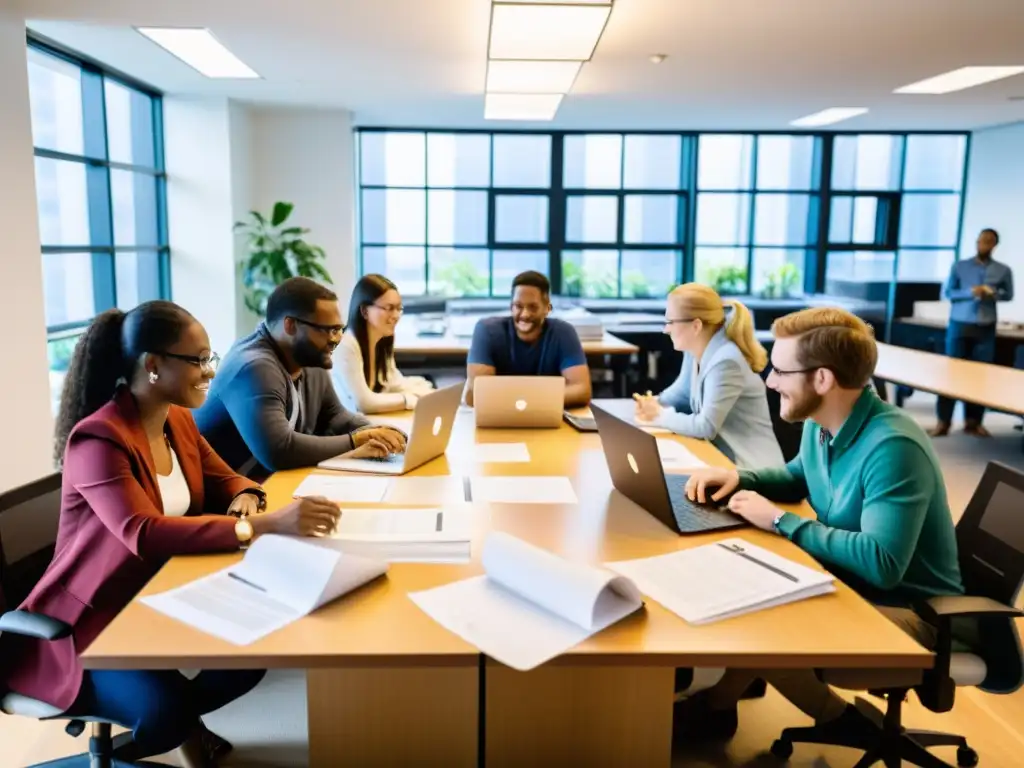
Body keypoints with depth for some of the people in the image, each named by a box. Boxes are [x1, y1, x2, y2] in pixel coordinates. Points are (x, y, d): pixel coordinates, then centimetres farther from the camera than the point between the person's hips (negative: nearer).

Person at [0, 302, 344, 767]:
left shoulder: (178, 420, 1)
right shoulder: (98, 439, -25)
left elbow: (223, 480, 9)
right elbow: (144, 534, -38)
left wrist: (244, 499, -18)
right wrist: (263, 526, -47)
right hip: (89, 622, -7)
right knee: (167, 710, -28)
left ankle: (176, 720, 18)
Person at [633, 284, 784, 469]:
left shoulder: (726, 362, -24)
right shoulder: (696, 350, 3)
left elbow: (706, 427, -26)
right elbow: (681, 393, 15)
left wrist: (660, 416, -14)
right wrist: (653, 403, -5)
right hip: (719, 454, 8)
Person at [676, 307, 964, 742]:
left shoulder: (892, 447, -29)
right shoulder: (821, 425, -1)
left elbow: (882, 563, -36)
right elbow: (798, 478, 21)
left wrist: (780, 521, -27)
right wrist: (739, 478, 0)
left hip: (910, 615, -9)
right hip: (852, 586, 9)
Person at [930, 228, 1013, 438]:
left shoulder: (1003, 270, 6)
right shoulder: (959, 266, 2)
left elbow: (1008, 295, 13)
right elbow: (947, 292, 1)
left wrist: (993, 293, -9)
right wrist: (970, 292, -16)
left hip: (986, 328, 1)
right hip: (959, 325, -1)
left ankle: (973, 421, 11)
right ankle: (943, 422, 1)